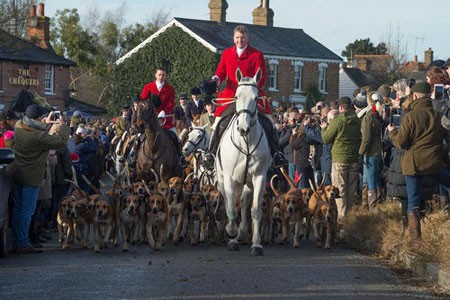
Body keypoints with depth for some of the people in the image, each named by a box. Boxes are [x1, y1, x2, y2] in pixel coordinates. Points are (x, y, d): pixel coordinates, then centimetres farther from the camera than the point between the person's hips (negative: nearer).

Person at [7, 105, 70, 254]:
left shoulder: (18, 127, -2)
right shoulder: (38, 136, -25)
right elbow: (61, 141, -19)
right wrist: (62, 126, -4)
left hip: (16, 174, 8)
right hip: (31, 177, -8)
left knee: (18, 208, 15)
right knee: (27, 211, -1)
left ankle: (16, 241, 22)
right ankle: (23, 244, 2)